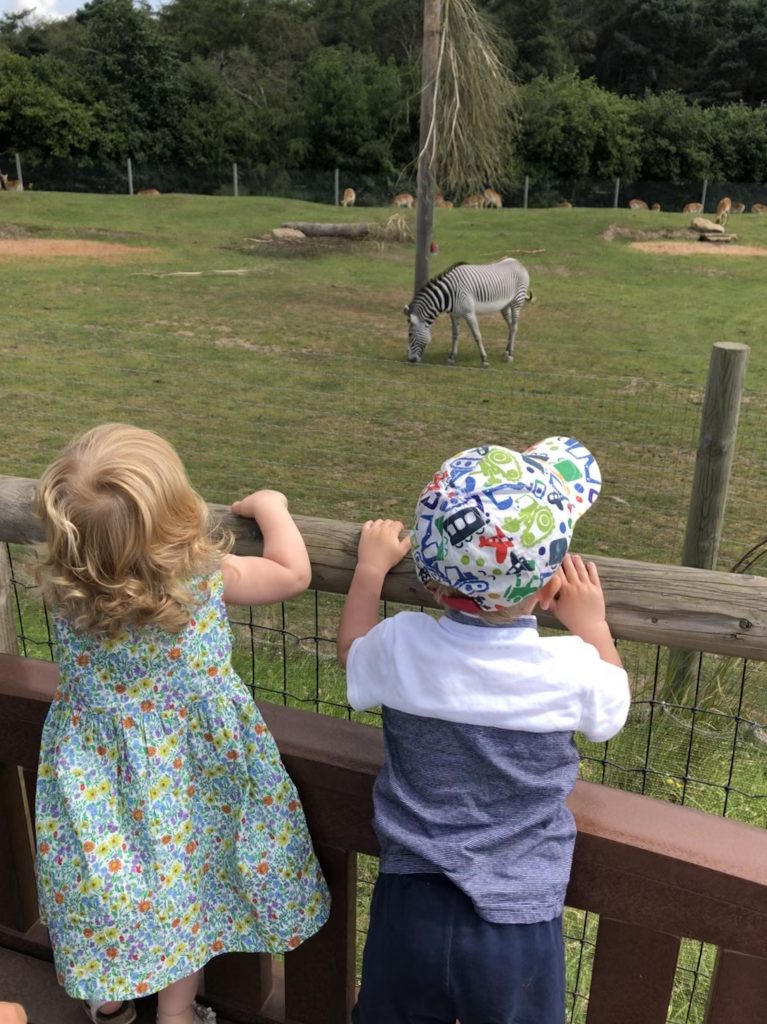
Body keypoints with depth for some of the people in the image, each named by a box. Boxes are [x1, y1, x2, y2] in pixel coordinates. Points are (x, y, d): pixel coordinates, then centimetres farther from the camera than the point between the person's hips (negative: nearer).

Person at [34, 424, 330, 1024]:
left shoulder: (63, 592, -18)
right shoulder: (207, 578, -27)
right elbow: (295, 573, -14)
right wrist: (269, 504, -3)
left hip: (96, 771, 3)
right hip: (186, 772, -2)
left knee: (105, 879, 25)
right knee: (184, 877, 21)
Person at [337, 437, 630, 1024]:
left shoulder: (401, 648, -18)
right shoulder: (572, 668, -21)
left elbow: (352, 654, 7)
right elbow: (613, 707, 3)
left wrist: (371, 569, 16)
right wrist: (592, 626, 13)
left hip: (410, 908, 1)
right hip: (519, 925, -1)